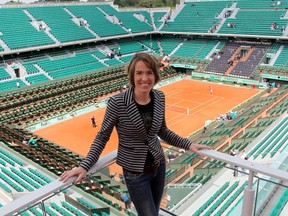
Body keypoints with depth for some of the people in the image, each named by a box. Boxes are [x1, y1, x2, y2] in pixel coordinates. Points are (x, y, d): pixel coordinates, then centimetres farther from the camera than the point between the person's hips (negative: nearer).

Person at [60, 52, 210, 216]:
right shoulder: (118, 102, -22)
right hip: (135, 172, -5)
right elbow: (103, 136, -11)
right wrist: (85, 166, -18)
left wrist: (188, 144, 3)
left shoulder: (159, 97, -7)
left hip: (159, 165, 5)